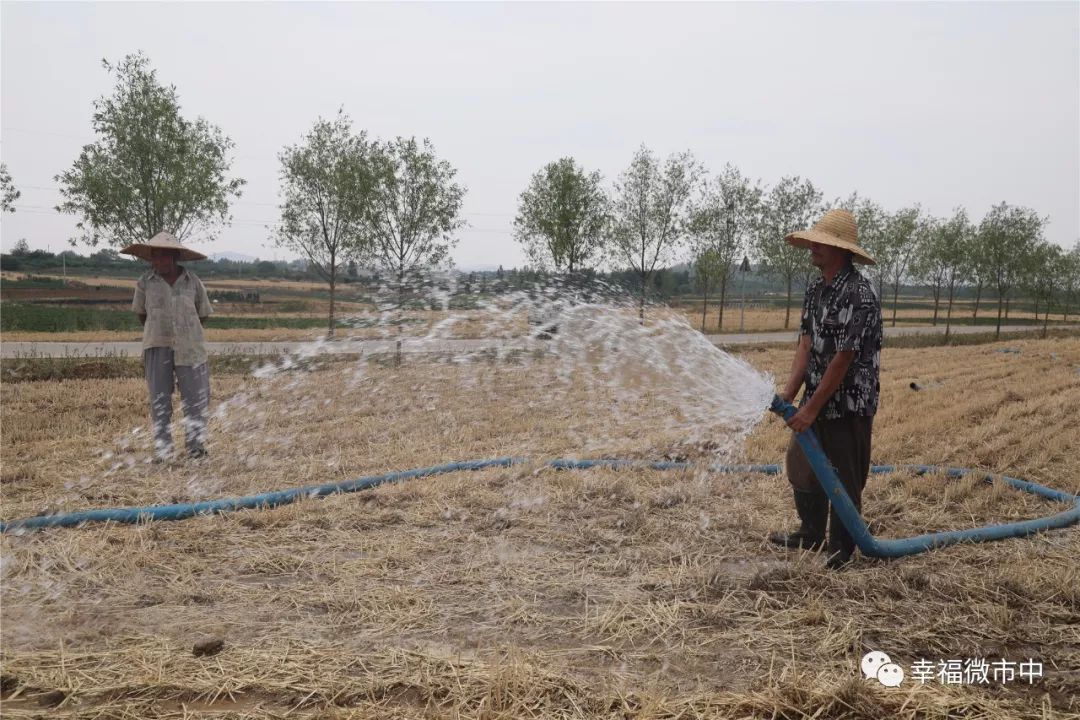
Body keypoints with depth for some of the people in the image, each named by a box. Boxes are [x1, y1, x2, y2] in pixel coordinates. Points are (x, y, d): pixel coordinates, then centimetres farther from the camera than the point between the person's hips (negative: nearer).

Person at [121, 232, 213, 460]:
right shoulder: (145, 282, 1)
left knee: (196, 397, 0)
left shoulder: (193, 282, -1)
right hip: (157, 347, 1)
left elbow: (203, 314, 12)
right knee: (159, 398, 3)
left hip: (189, 347, 0)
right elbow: (140, 312, 17)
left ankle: (196, 446, 13)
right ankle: (162, 448, 10)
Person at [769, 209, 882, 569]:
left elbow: (843, 359, -21)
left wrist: (812, 407, -19)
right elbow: (806, 346, 4)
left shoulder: (860, 295, -21)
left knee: (844, 479, 4)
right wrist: (789, 393, -7)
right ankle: (811, 535, 36)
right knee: (800, 465, 18)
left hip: (849, 404, -9)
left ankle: (841, 550, 22)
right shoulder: (815, 290, 6)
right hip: (817, 400, 9)